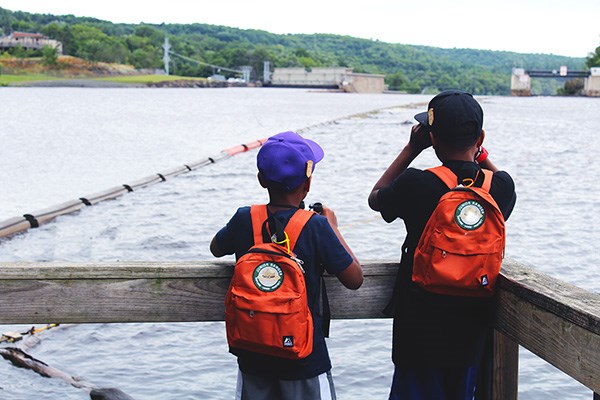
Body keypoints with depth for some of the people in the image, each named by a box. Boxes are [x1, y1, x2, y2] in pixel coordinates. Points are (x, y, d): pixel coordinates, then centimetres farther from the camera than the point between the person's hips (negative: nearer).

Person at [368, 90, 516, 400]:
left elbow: (375, 198, 6)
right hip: (471, 328, 3)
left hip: (419, 329, -3)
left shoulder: (415, 184, -18)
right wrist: (479, 153, 13)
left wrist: (412, 148, 7)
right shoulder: (500, 187, -8)